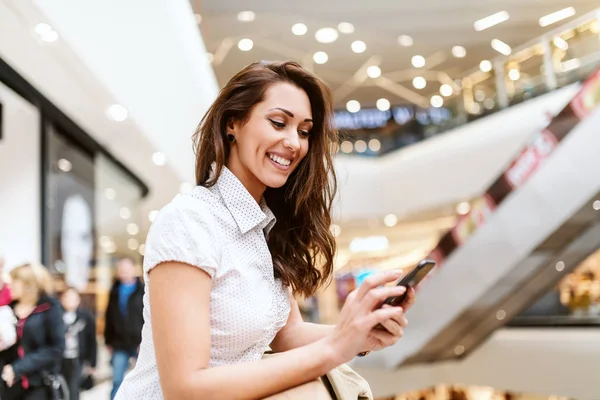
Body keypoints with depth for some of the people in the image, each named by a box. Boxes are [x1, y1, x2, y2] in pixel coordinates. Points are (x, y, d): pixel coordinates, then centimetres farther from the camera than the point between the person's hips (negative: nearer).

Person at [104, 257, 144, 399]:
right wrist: (108, 341, 10)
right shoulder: (115, 292, 12)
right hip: (120, 345, 3)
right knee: (117, 382, 2)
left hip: (139, 343, -3)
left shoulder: (143, 291, -1)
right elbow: (109, 318, 14)